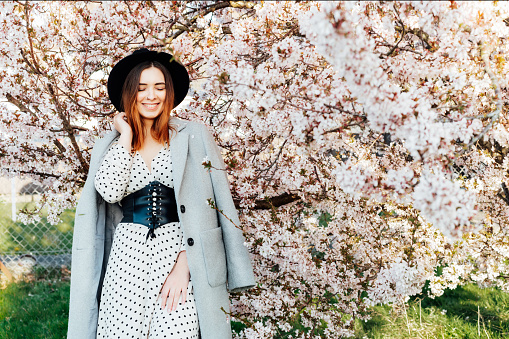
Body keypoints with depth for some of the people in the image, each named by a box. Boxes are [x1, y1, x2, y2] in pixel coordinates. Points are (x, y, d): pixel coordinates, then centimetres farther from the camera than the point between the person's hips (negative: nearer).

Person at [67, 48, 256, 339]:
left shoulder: (194, 137, 5)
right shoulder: (111, 144, 12)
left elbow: (210, 205, -1)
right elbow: (109, 191, -8)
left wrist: (184, 264, -9)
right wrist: (127, 135, 1)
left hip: (179, 253, -2)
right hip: (127, 257, 2)